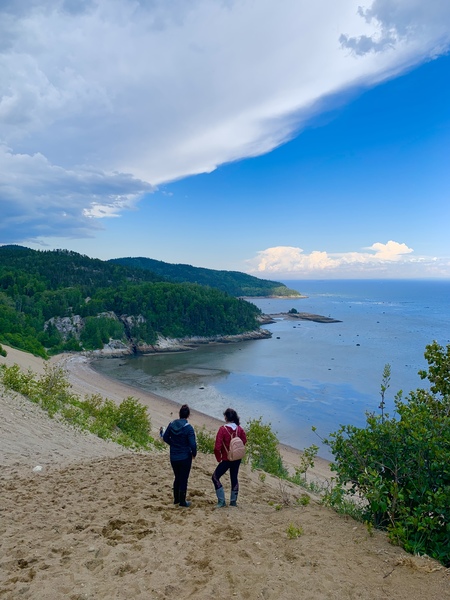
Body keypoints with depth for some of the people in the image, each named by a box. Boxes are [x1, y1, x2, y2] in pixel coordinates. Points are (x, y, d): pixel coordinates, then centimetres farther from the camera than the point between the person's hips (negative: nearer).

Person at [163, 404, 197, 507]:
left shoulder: (171, 424, -5)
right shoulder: (188, 427, -19)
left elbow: (165, 437, 5)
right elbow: (193, 444, -20)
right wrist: (194, 453, -1)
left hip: (173, 457, 5)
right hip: (185, 457, -5)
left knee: (177, 478, 22)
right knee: (183, 479, 9)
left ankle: (176, 499, 32)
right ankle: (182, 502, 17)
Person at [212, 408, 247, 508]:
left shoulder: (223, 429, -20)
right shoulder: (239, 428, -5)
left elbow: (217, 447, -20)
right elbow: (244, 441, 6)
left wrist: (218, 458, -6)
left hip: (227, 459, -6)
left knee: (215, 477, 8)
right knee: (234, 478, 19)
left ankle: (221, 501, 7)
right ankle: (233, 501, 28)